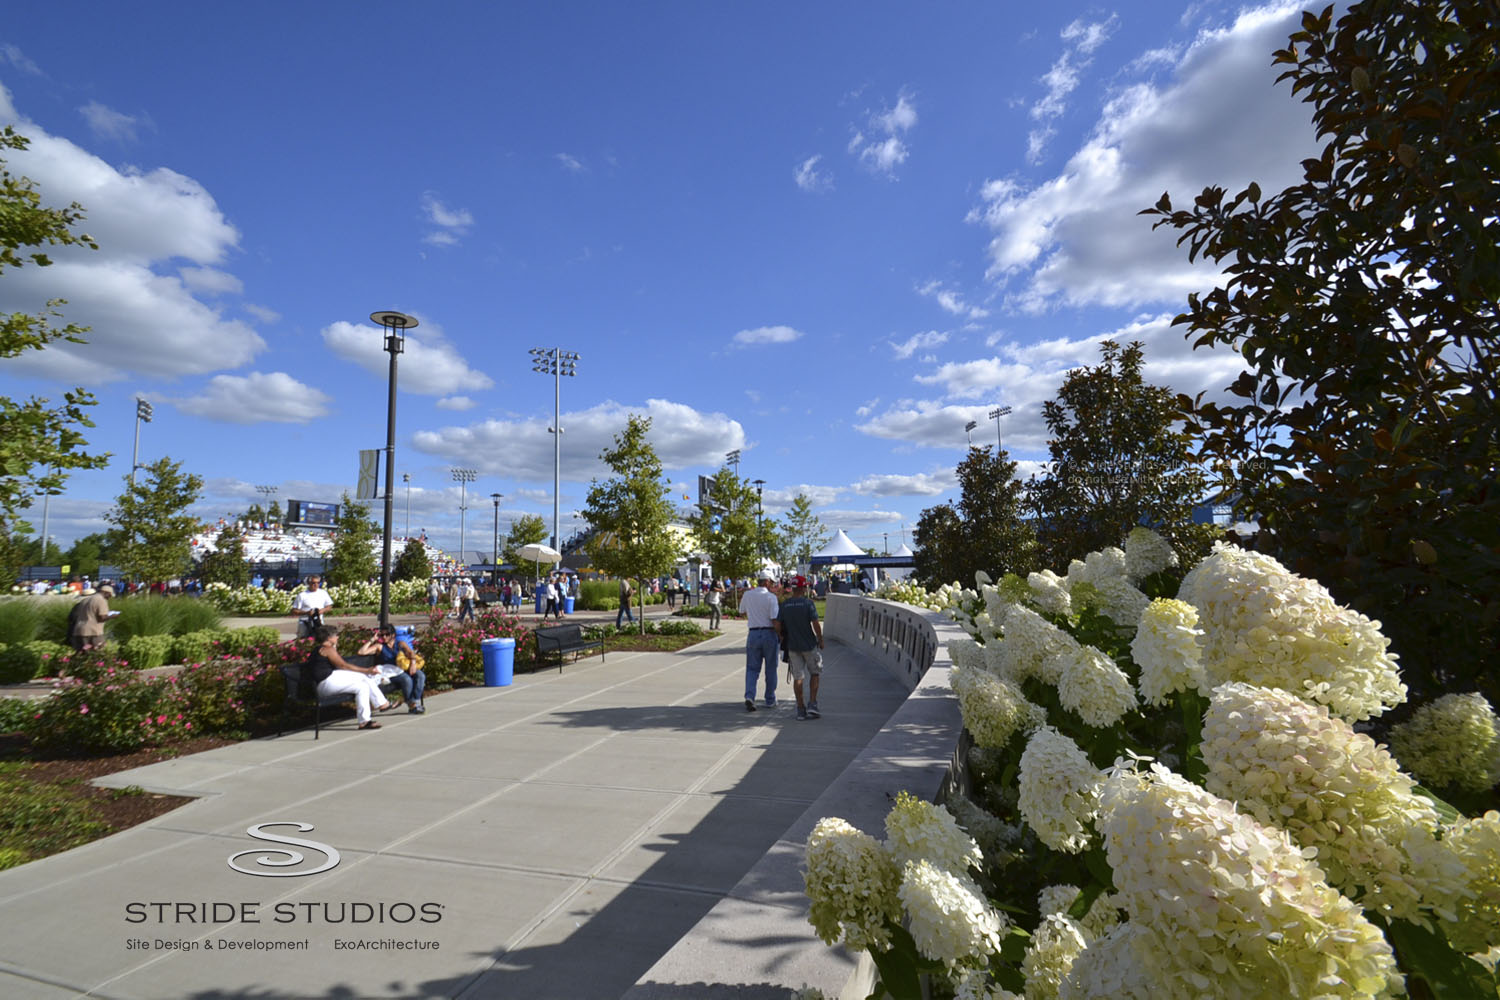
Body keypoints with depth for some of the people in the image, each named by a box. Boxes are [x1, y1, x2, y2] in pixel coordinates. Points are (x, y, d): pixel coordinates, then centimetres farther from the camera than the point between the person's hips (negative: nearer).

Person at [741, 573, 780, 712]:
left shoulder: (747, 595, 3)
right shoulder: (771, 597, -10)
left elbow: (743, 612, 18)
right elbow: (775, 620, -15)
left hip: (753, 634, 3)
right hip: (769, 633, -2)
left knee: (752, 668, 7)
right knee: (770, 669, 11)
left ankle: (749, 696, -13)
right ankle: (770, 700, 18)